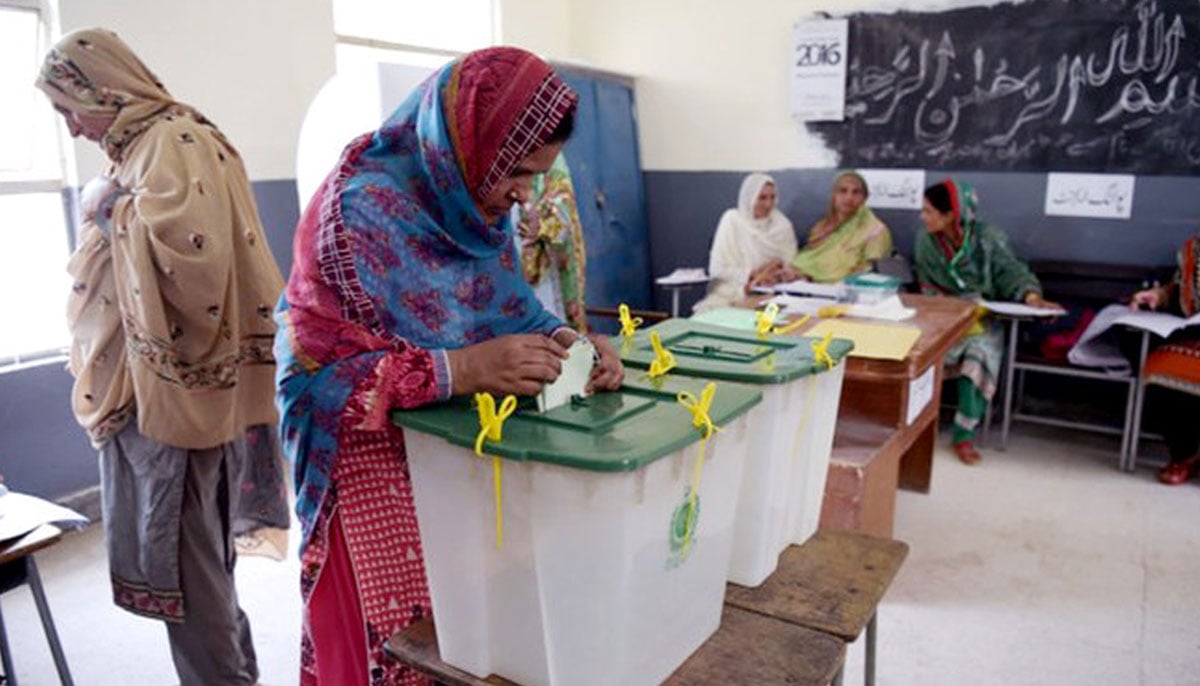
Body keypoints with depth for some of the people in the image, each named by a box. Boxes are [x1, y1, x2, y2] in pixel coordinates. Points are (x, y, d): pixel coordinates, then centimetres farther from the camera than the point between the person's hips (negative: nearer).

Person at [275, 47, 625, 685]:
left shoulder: (479, 200, 1)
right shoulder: (357, 211, -22)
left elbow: (509, 309, 9)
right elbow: (315, 371, -24)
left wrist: (559, 340, -13)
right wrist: (461, 369, -32)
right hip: (375, 461, -6)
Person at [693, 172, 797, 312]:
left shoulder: (782, 224, 6)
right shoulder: (732, 219, -1)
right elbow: (717, 268, -5)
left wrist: (779, 265, -15)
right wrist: (752, 274, -15)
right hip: (733, 288, -1)